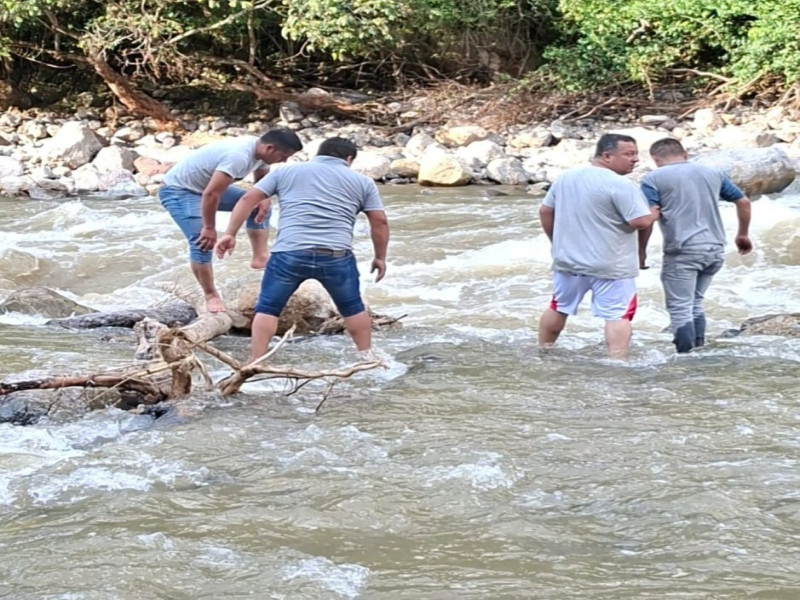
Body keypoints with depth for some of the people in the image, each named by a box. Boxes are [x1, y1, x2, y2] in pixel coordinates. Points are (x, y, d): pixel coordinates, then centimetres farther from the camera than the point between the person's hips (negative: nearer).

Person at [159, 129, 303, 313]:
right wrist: (209, 227, -27)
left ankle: (260, 257, 7)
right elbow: (210, 194, -37)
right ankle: (211, 296, -9)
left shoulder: (260, 150, -7)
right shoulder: (238, 156, -37)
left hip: (207, 185, 10)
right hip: (178, 189, -10)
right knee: (203, 241, -22)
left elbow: (263, 179, 13)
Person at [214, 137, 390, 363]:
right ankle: (366, 356, 26)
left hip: (290, 253, 0)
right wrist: (380, 257, 23)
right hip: (336, 256, 0)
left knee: (268, 307, 11)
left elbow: (249, 198, 13)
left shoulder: (286, 172, 18)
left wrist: (230, 234, 14)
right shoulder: (362, 182, 17)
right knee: (352, 307, 20)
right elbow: (379, 221, 13)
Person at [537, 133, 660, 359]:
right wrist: (655, 213, 1)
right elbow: (641, 221, -20)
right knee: (618, 315, -5)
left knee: (559, 308, 21)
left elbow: (545, 211, 13)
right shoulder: (621, 185, -18)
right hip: (610, 267, -7)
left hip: (568, 261, 7)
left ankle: (542, 352, 33)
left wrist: (558, 242, 23)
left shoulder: (566, 177, 6)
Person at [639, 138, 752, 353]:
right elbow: (743, 201, 20)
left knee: (680, 308, 0)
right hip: (715, 249, 6)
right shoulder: (711, 173, 16)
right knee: (695, 303, 20)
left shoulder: (653, 179, 1)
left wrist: (641, 251, -1)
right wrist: (742, 234, 32)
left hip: (682, 251, -6)